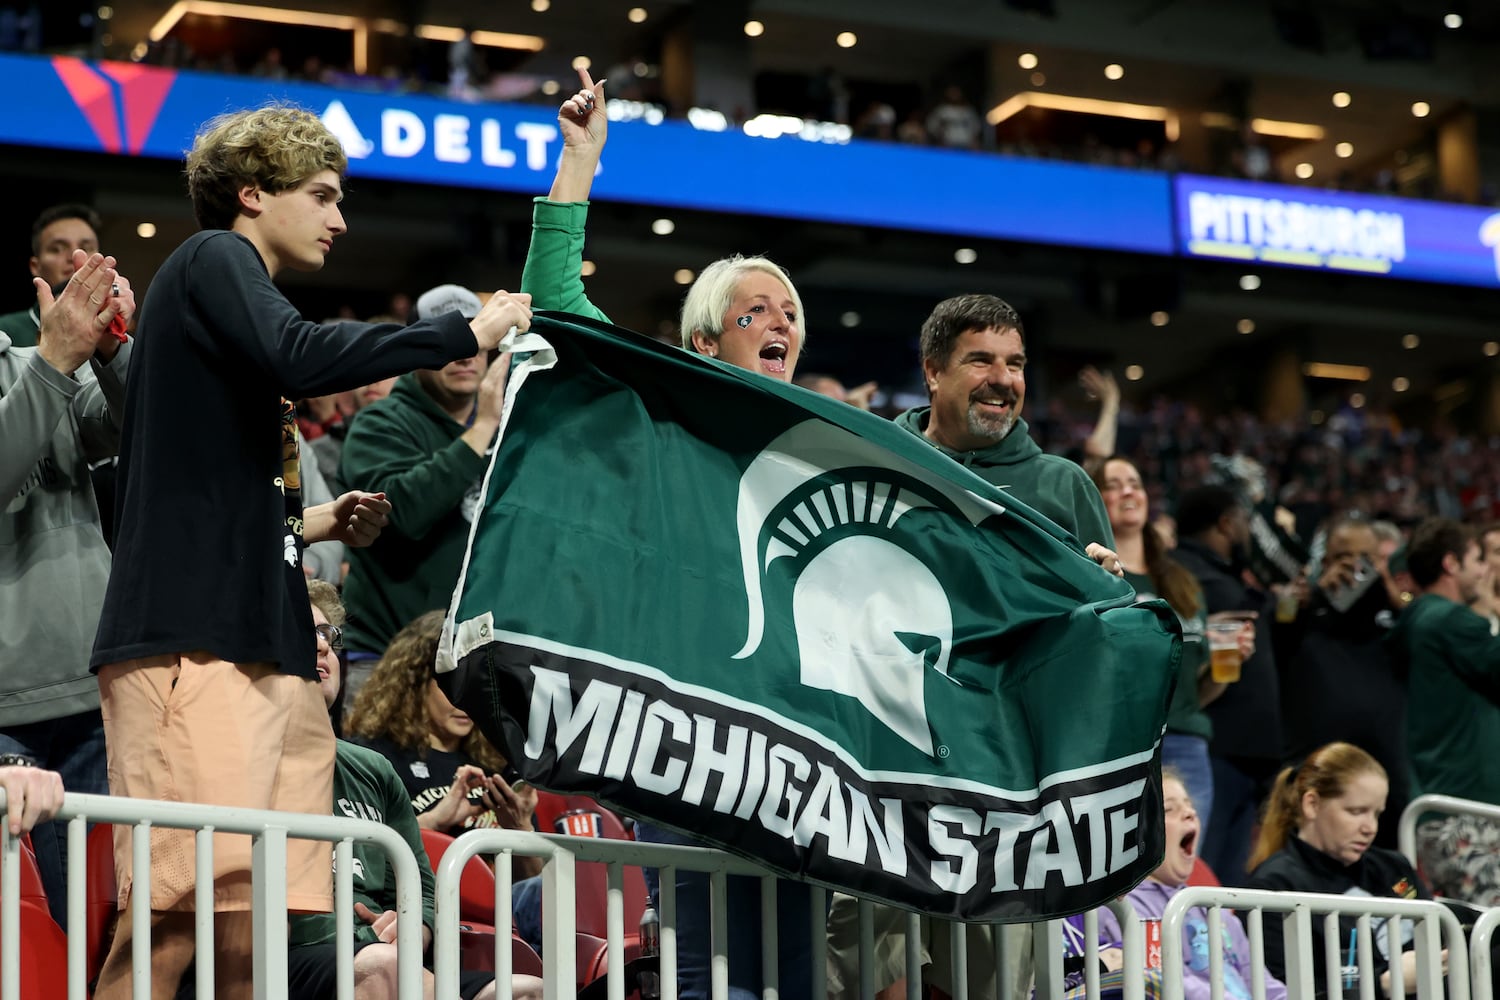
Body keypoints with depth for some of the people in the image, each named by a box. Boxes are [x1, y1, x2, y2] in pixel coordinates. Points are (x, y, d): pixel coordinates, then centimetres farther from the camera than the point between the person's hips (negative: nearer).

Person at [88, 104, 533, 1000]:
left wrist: (316, 523, 16)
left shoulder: (234, 286, 29)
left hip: (264, 646, 9)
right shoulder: (213, 261, 2)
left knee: (255, 923, 1)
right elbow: (301, 359, -19)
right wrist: (463, 334, -11)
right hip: (192, 638, -9)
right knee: (181, 906, -17)